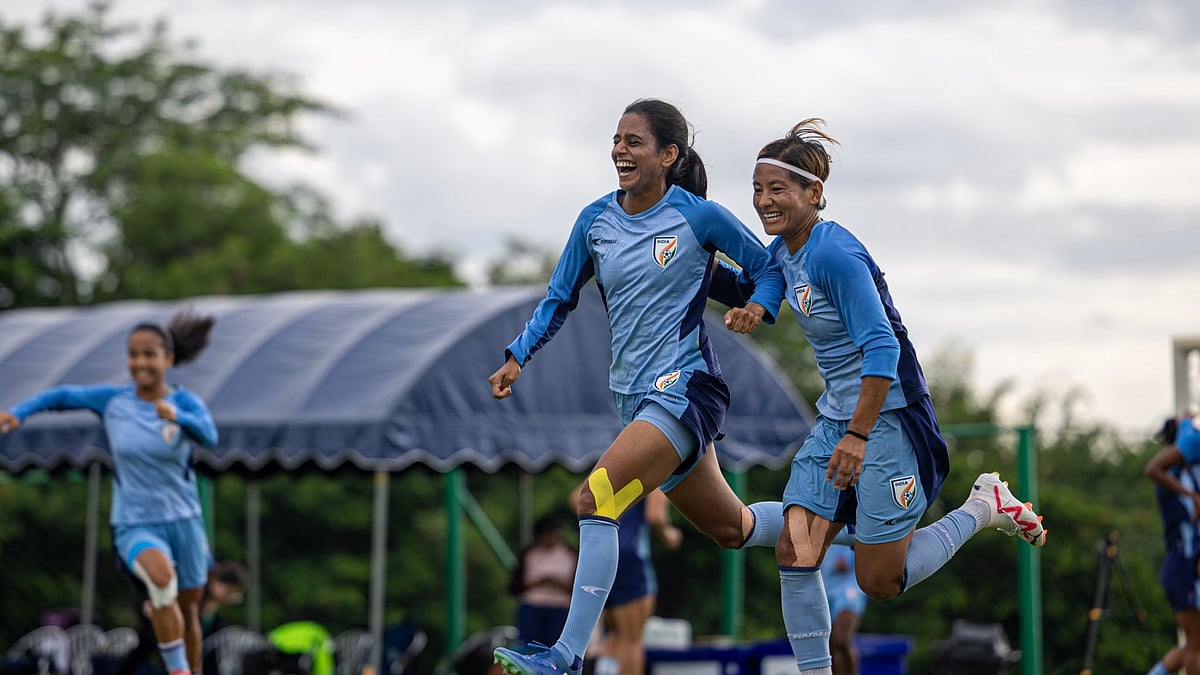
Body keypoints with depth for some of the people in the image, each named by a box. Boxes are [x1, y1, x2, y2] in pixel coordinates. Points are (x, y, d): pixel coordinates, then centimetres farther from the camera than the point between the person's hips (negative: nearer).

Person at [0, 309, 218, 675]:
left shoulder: (185, 402, -8)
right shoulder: (113, 399, -3)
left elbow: (208, 434, -28)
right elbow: (63, 395, 8)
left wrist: (177, 417, -49)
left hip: (183, 520, 1)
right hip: (135, 526, -1)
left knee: (188, 612, 11)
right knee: (160, 574, -33)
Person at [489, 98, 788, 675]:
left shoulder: (699, 216, -8)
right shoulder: (595, 221, 6)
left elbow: (768, 267, 2)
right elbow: (559, 299, 15)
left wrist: (757, 308, -18)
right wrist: (517, 358, 3)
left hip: (684, 389, -7)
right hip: (634, 397, 7)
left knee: (596, 497, -23)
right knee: (732, 529, 17)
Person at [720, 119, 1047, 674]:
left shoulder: (834, 254, -21)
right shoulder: (784, 251, 4)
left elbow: (882, 348, -24)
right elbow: (749, 288, 26)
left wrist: (858, 435, -26)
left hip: (887, 419, -8)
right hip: (835, 417, 8)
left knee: (880, 582, -2)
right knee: (794, 552, -5)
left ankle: (985, 507, 17)